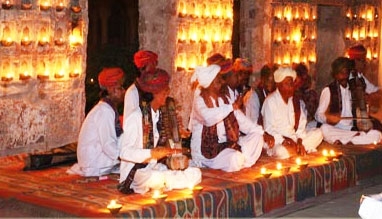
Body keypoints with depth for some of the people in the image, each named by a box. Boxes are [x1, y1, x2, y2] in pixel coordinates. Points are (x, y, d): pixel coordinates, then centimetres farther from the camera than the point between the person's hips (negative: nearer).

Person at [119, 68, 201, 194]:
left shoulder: (159, 115, 12)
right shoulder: (135, 117, -12)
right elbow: (125, 152, -17)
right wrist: (153, 153, -25)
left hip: (155, 168, 7)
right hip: (135, 173, -7)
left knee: (195, 174, -12)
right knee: (157, 179, -38)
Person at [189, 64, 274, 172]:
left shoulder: (225, 99, 11)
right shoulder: (200, 101, -10)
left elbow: (241, 120, 8)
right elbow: (209, 118, -33)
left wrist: (263, 133, -3)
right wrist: (232, 107, -20)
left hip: (226, 144, 7)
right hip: (206, 151, -7)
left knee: (257, 137, -4)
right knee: (235, 158, -32)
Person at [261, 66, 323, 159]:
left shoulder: (295, 101, 9)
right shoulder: (270, 101, -10)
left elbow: (301, 123, 6)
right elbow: (269, 129, -14)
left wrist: (299, 141, -10)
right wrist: (284, 141, -24)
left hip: (293, 137, 6)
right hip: (277, 140, -6)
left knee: (318, 133, -7)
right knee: (280, 152, -37)